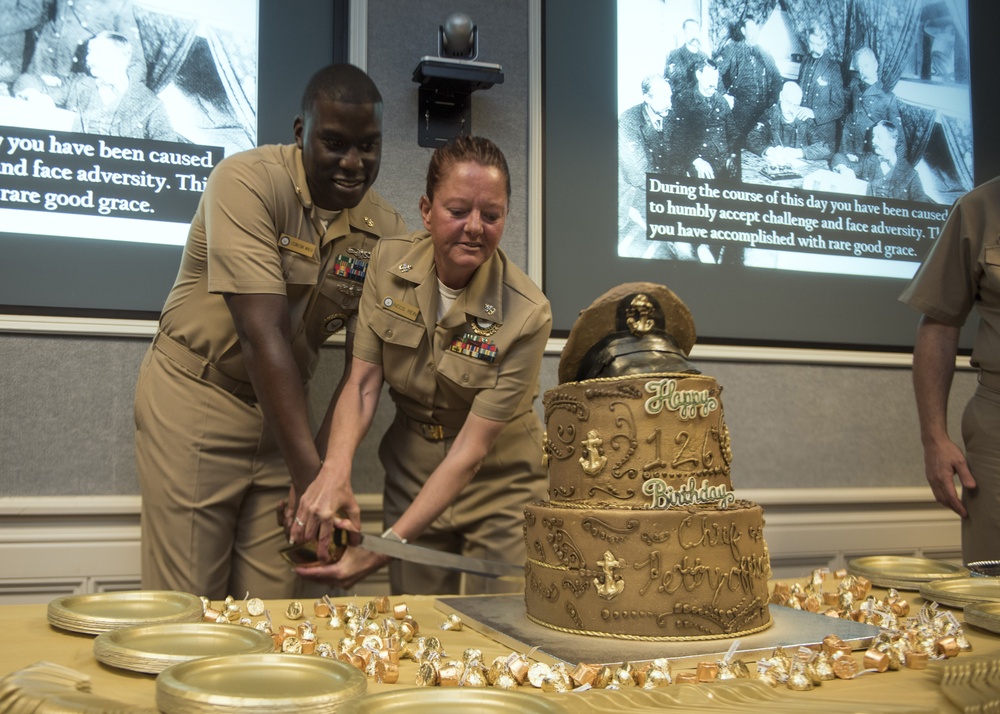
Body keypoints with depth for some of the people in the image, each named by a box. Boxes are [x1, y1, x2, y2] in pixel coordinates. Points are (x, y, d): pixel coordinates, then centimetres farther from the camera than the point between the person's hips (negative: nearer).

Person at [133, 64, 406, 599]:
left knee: (273, 606, 6)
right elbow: (263, 333, -26)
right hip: (195, 394, -4)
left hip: (283, 405, 4)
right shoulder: (248, 181, -18)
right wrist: (308, 473, -29)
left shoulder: (386, 230, -3)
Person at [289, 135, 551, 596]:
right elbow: (362, 383, -10)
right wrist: (335, 470, -30)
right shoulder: (389, 261, -10)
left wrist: (385, 547, -29)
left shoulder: (526, 315, -22)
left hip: (499, 485, -2)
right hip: (411, 473, 3)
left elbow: (472, 448, -23)